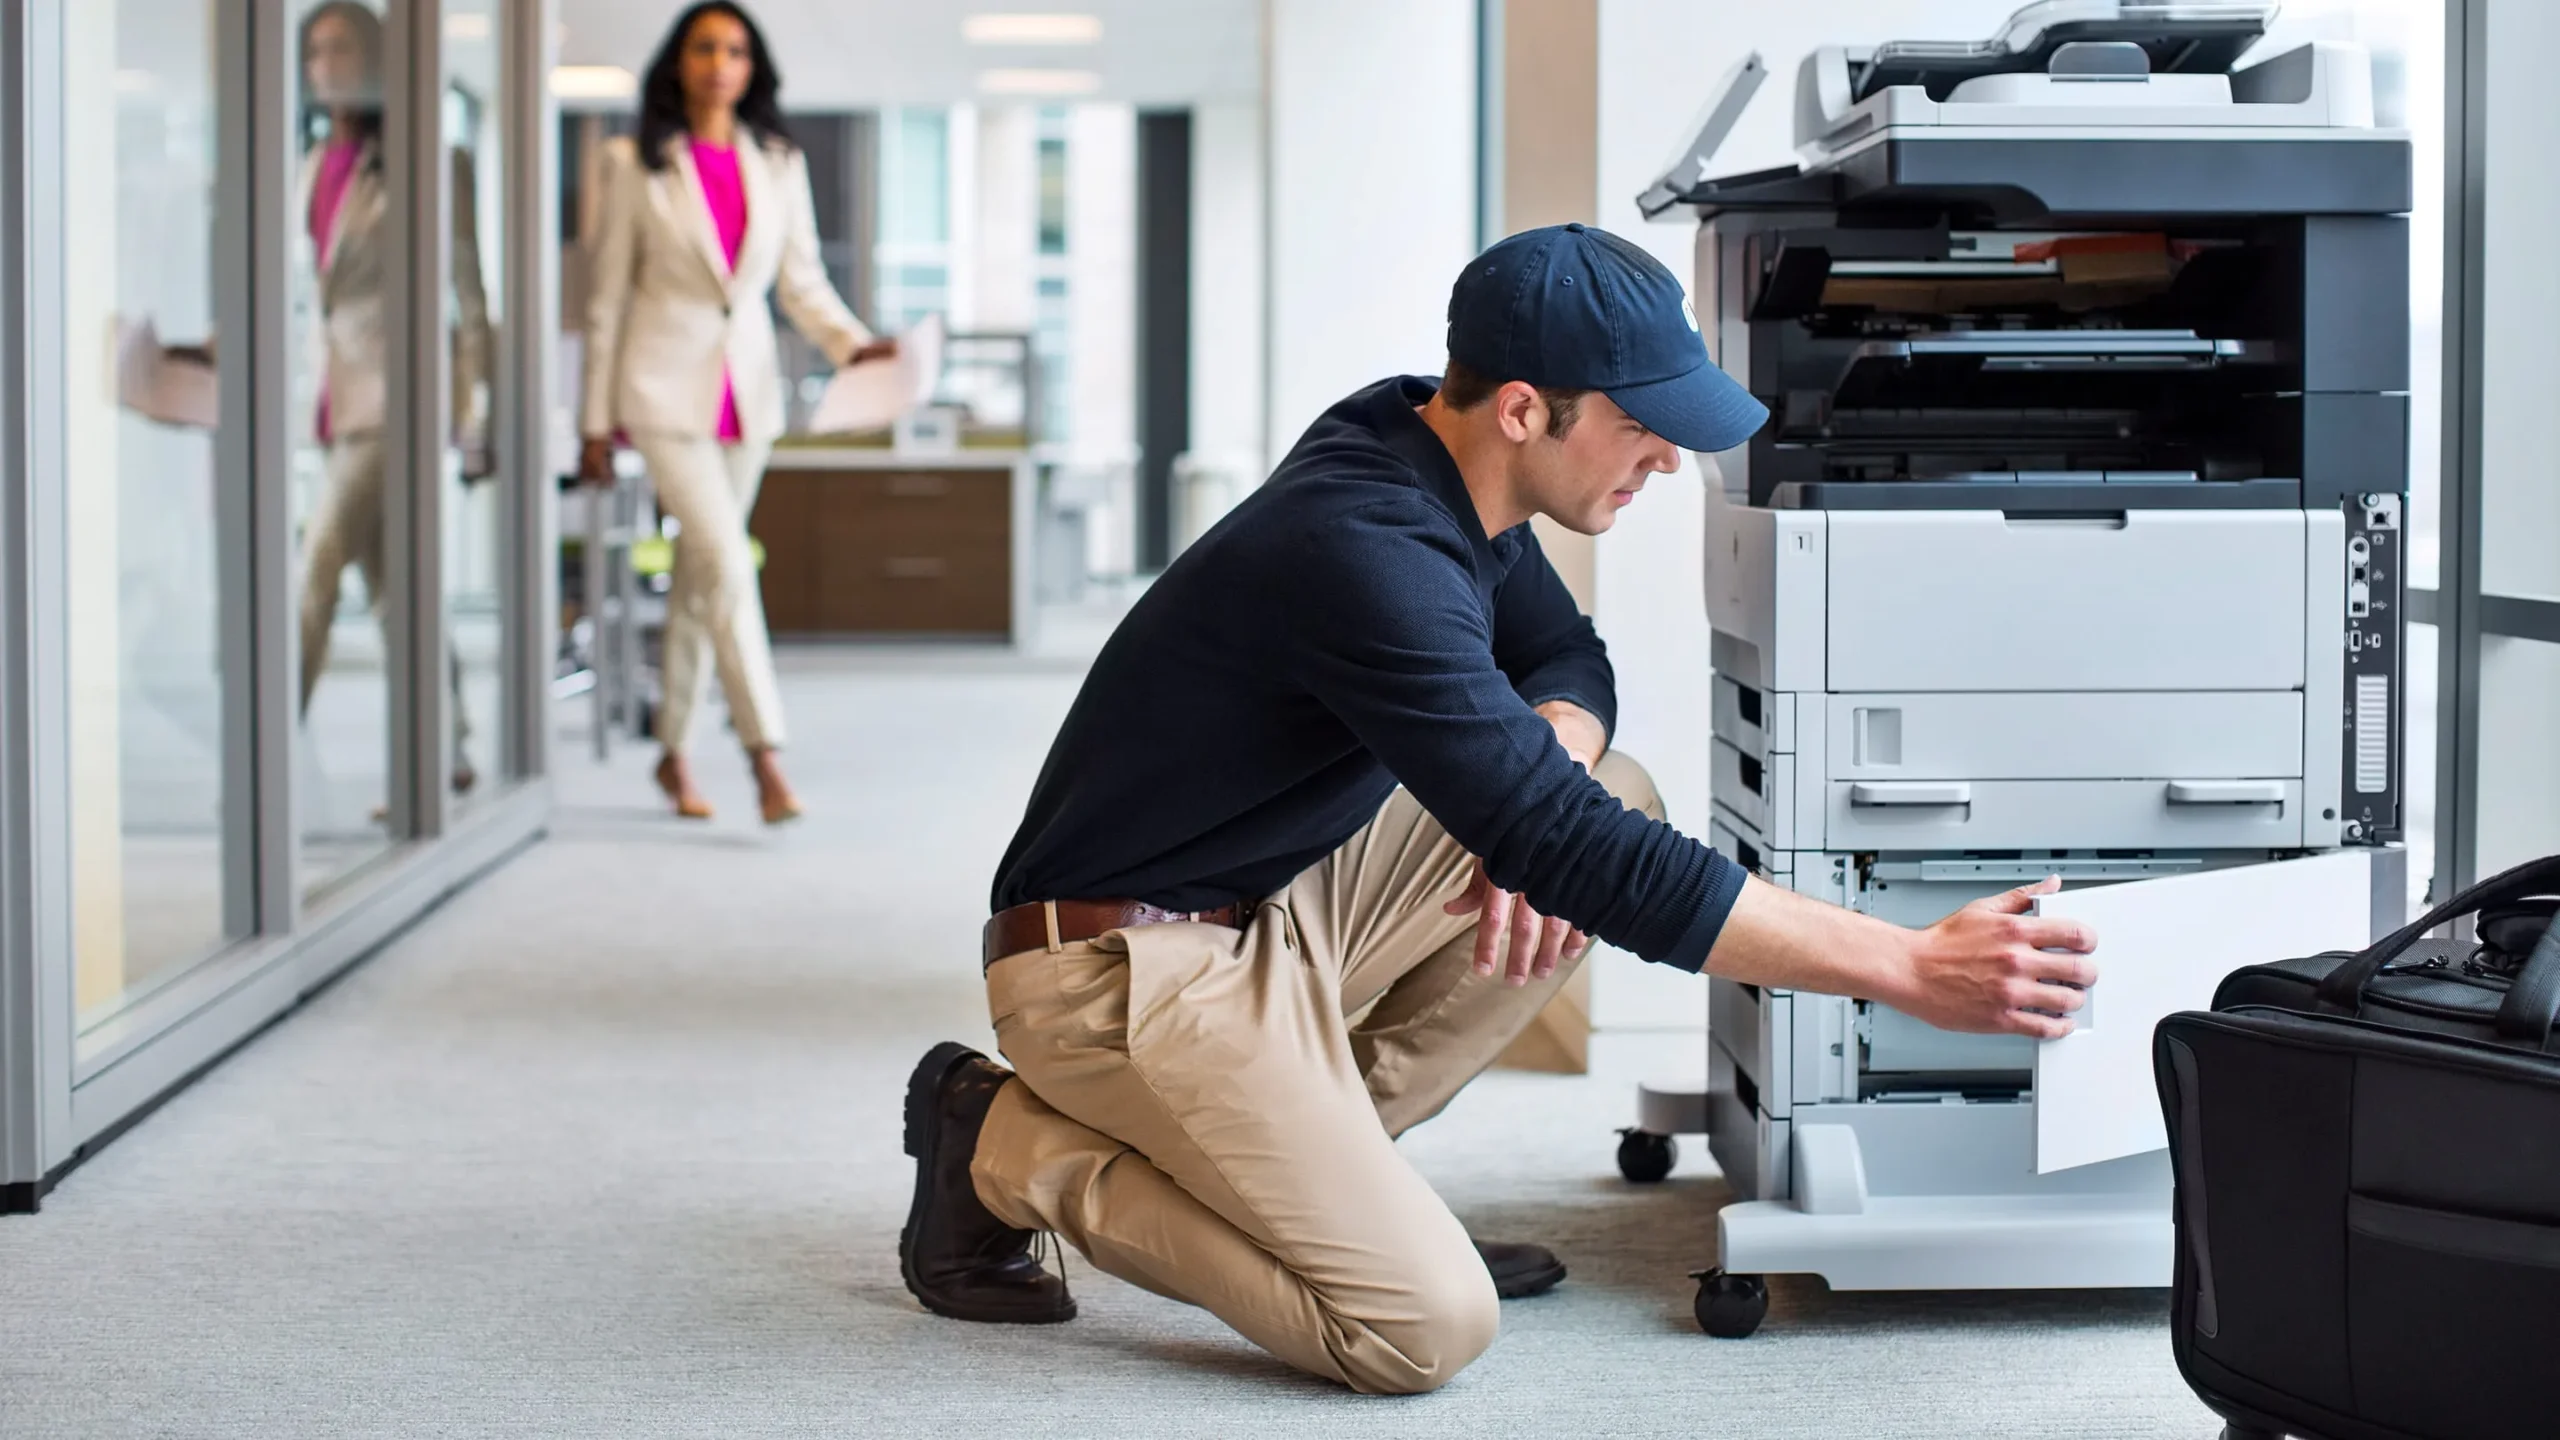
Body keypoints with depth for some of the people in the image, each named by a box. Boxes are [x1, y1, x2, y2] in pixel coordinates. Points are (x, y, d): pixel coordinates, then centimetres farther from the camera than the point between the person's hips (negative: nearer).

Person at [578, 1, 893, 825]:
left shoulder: (779, 166, 8)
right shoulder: (638, 166, -2)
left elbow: (802, 283, 9)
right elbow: (608, 298, 1)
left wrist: (854, 343, -11)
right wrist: (597, 422, 0)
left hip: (747, 389, 4)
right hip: (666, 386, -4)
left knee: (701, 576, 11)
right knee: (727, 565, -16)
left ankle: (673, 754, 23)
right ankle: (766, 759, -18)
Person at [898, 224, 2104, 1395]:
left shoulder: (1429, 454, 0)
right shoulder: (1367, 552, -29)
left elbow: (1565, 657, 16)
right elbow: (1575, 858, -32)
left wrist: (1549, 756, -10)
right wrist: (1910, 970, -30)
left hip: (1275, 897, 10)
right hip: (1128, 965, -10)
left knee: (1618, 794, 4)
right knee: (1426, 1328, -19)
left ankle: (1317, 1160, 7)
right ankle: (1017, 1153, -3)